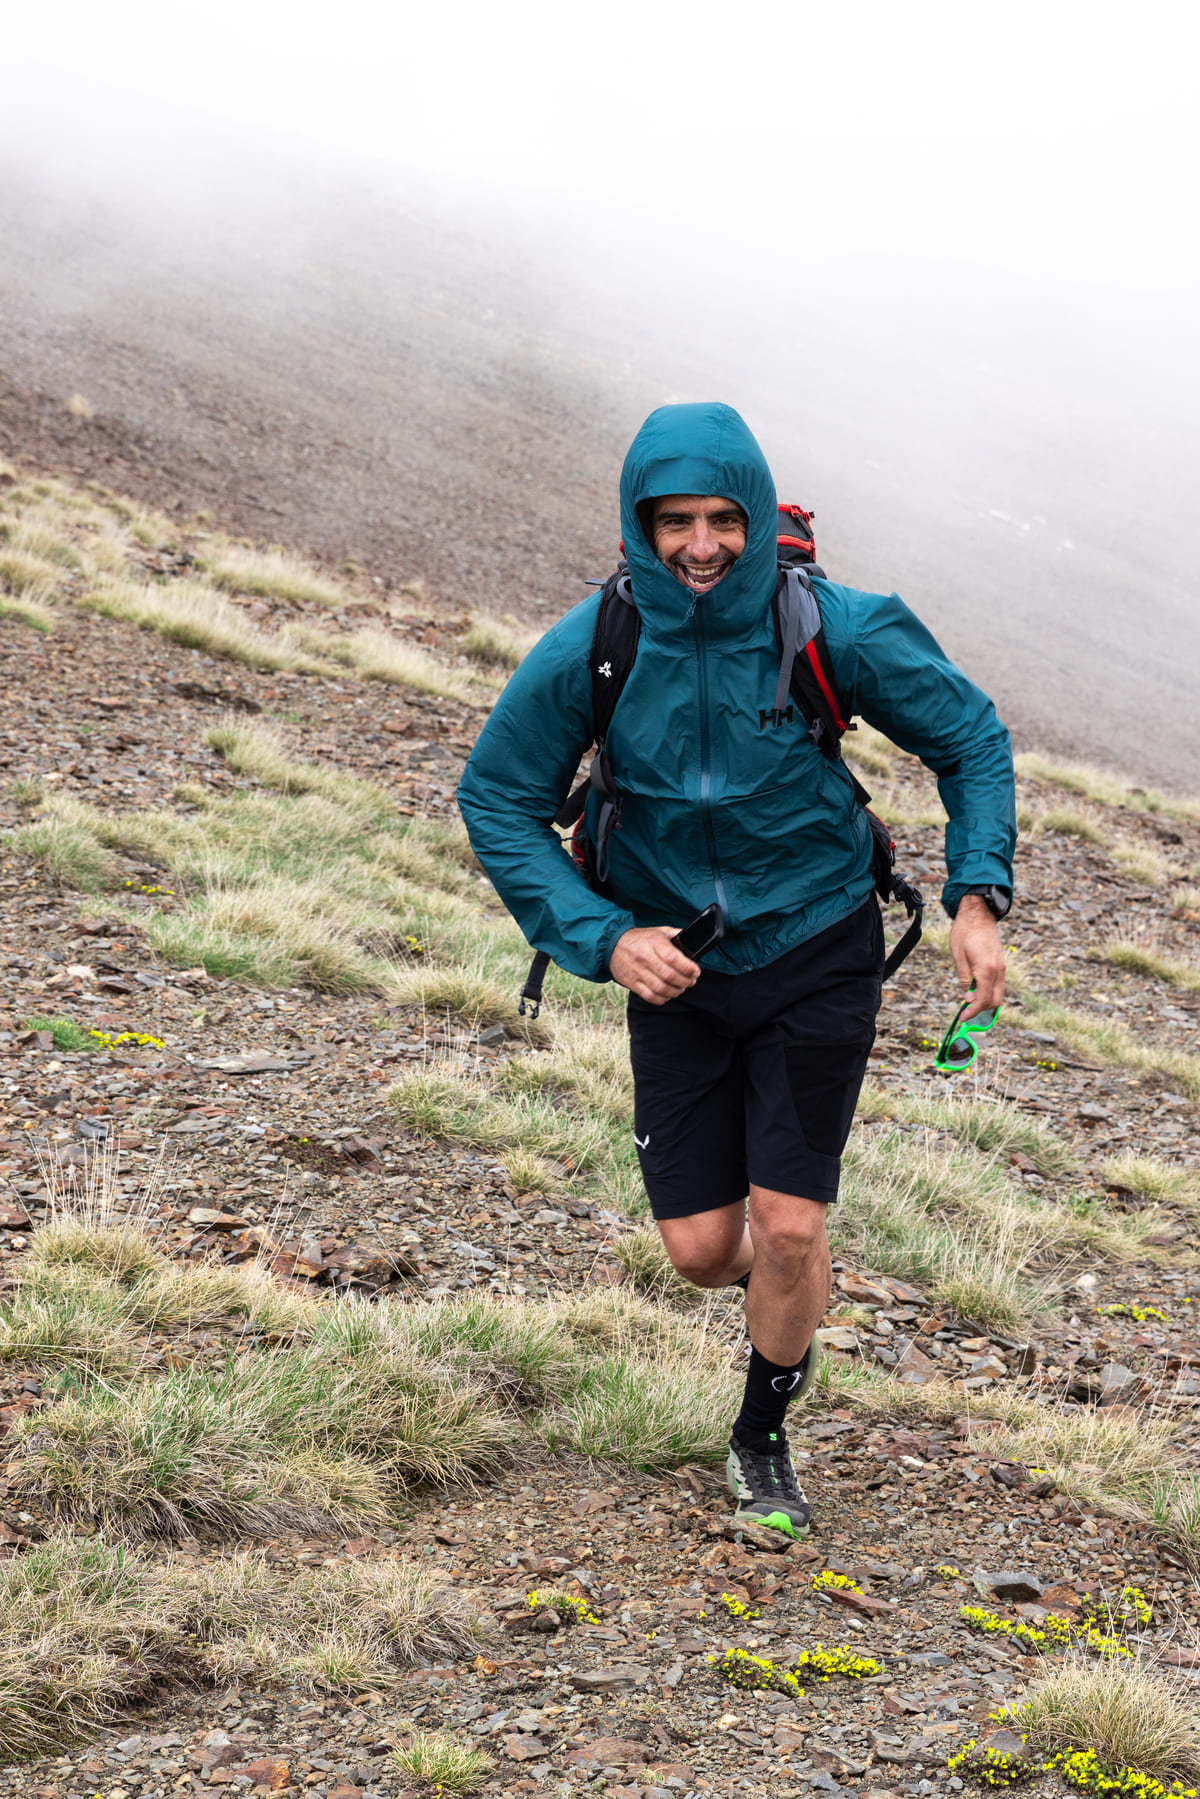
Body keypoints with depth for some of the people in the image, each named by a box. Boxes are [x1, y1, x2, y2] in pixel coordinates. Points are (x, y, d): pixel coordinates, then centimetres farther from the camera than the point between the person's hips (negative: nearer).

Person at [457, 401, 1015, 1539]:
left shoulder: (835, 630, -18)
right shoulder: (591, 651, -16)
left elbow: (969, 738, -2)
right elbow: (498, 803, -5)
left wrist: (976, 896, -14)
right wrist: (603, 937, -16)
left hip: (816, 951, -1)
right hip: (675, 964, 1)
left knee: (787, 1225, -6)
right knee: (701, 1250, 1)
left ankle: (762, 1441, 22)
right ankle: (790, 1291, 40)